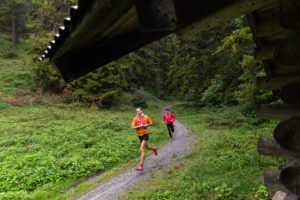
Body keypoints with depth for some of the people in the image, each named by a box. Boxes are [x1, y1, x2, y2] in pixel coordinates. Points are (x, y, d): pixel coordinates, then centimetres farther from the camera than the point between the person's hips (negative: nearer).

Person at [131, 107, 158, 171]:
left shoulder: (146, 117, -6)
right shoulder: (135, 118, -3)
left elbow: (151, 123, 8)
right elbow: (132, 127, -8)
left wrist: (147, 125, -12)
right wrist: (139, 126, -21)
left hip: (145, 134, -4)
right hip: (139, 135, 4)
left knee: (142, 149, -15)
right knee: (147, 147, 21)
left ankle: (141, 166, -12)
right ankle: (154, 148, 58)